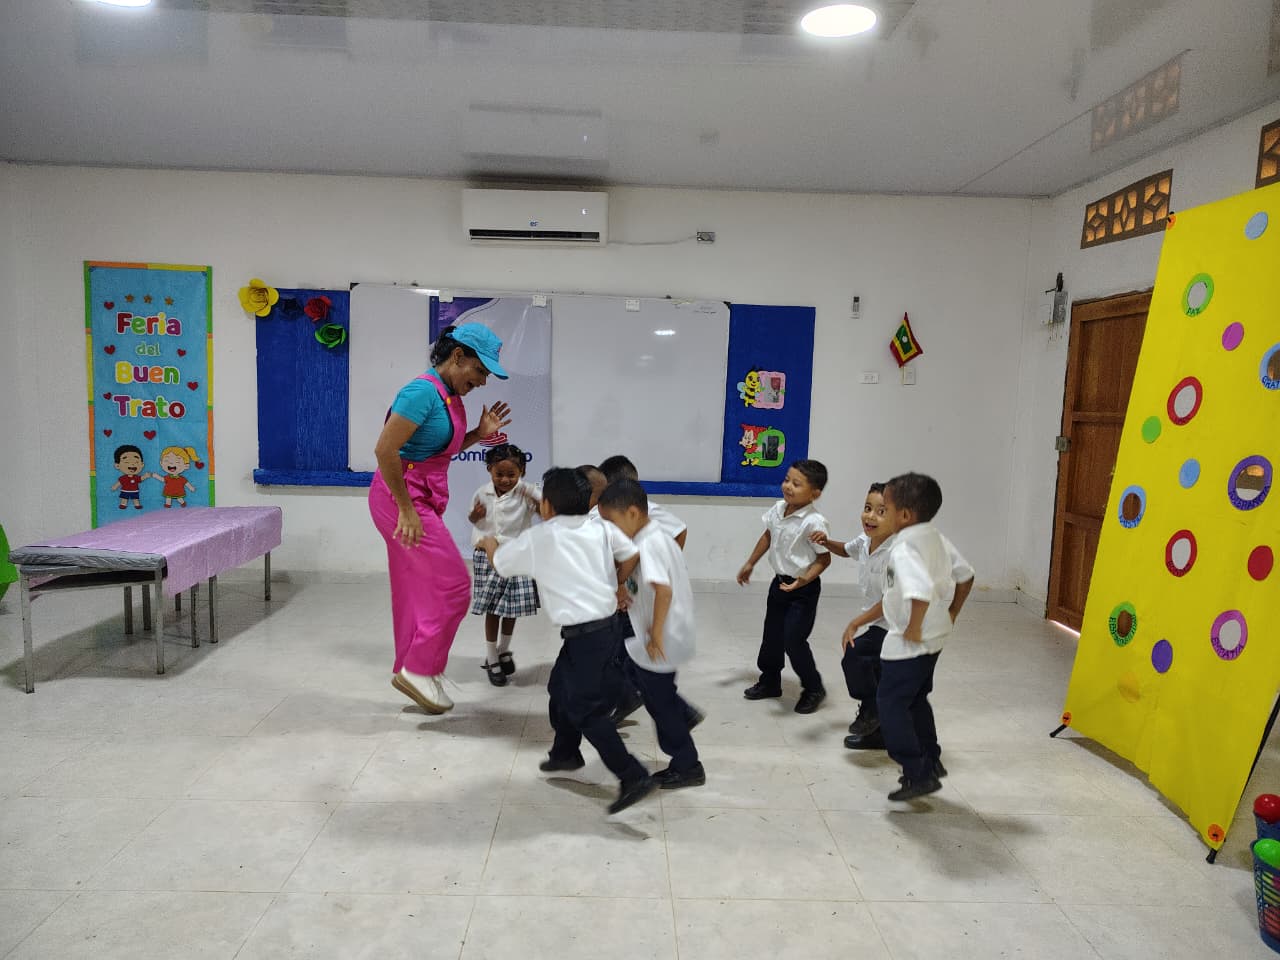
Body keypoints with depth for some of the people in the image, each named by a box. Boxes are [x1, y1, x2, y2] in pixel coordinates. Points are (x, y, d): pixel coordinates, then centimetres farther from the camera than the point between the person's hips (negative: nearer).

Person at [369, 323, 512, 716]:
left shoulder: (451, 397, 9)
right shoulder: (424, 391, -19)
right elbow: (384, 450, -24)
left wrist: (480, 433, 5)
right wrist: (407, 509, -22)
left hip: (424, 500, 9)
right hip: (401, 497, -9)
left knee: (417, 591, 15)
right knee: (453, 583, -6)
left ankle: (409, 669, 28)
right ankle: (420, 669, 7)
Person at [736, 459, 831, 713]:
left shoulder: (813, 522, -25)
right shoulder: (778, 509, -3)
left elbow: (824, 558, -18)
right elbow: (768, 536, 14)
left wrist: (804, 579, -31)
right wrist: (750, 564, 20)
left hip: (803, 589, -8)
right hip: (780, 581, 8)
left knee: (793, 640, -5)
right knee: (772, 635, 17)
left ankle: (813, 688, 17)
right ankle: (770, 681, 36)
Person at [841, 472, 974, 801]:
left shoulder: (904, 549, -25)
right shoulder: (936, 539, 4)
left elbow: (921, 592, -39)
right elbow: (965, 575, 12)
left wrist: (913, 629, -25)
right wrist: (951, 613, 18)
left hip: (909, 644, -10)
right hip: (935, 637, 10)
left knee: (891, 704, 2)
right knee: (916, 700, 24)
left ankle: (918, 775, 6)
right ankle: (931, 760, 37)